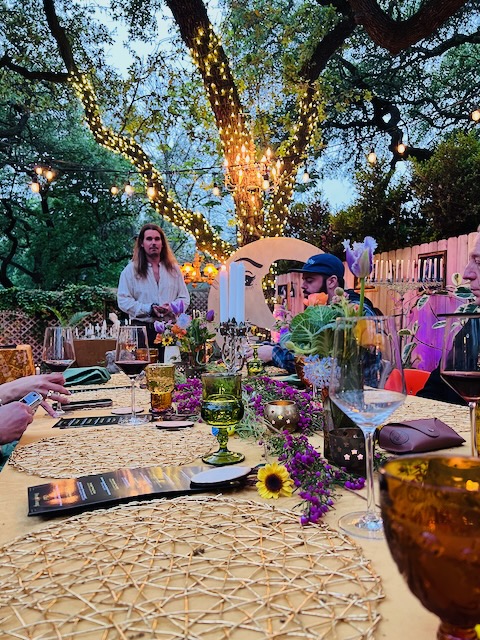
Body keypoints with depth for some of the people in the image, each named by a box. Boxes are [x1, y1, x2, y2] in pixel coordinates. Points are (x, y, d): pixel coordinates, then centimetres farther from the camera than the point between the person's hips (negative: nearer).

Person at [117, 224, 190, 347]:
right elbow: (123, 300, -1)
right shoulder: (131, 270, 6)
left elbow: (184, 298, 13)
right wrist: (149, 309, -13)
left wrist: (171, 308, -9)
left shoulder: (174, 268, 14)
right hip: (142, 329, -2)